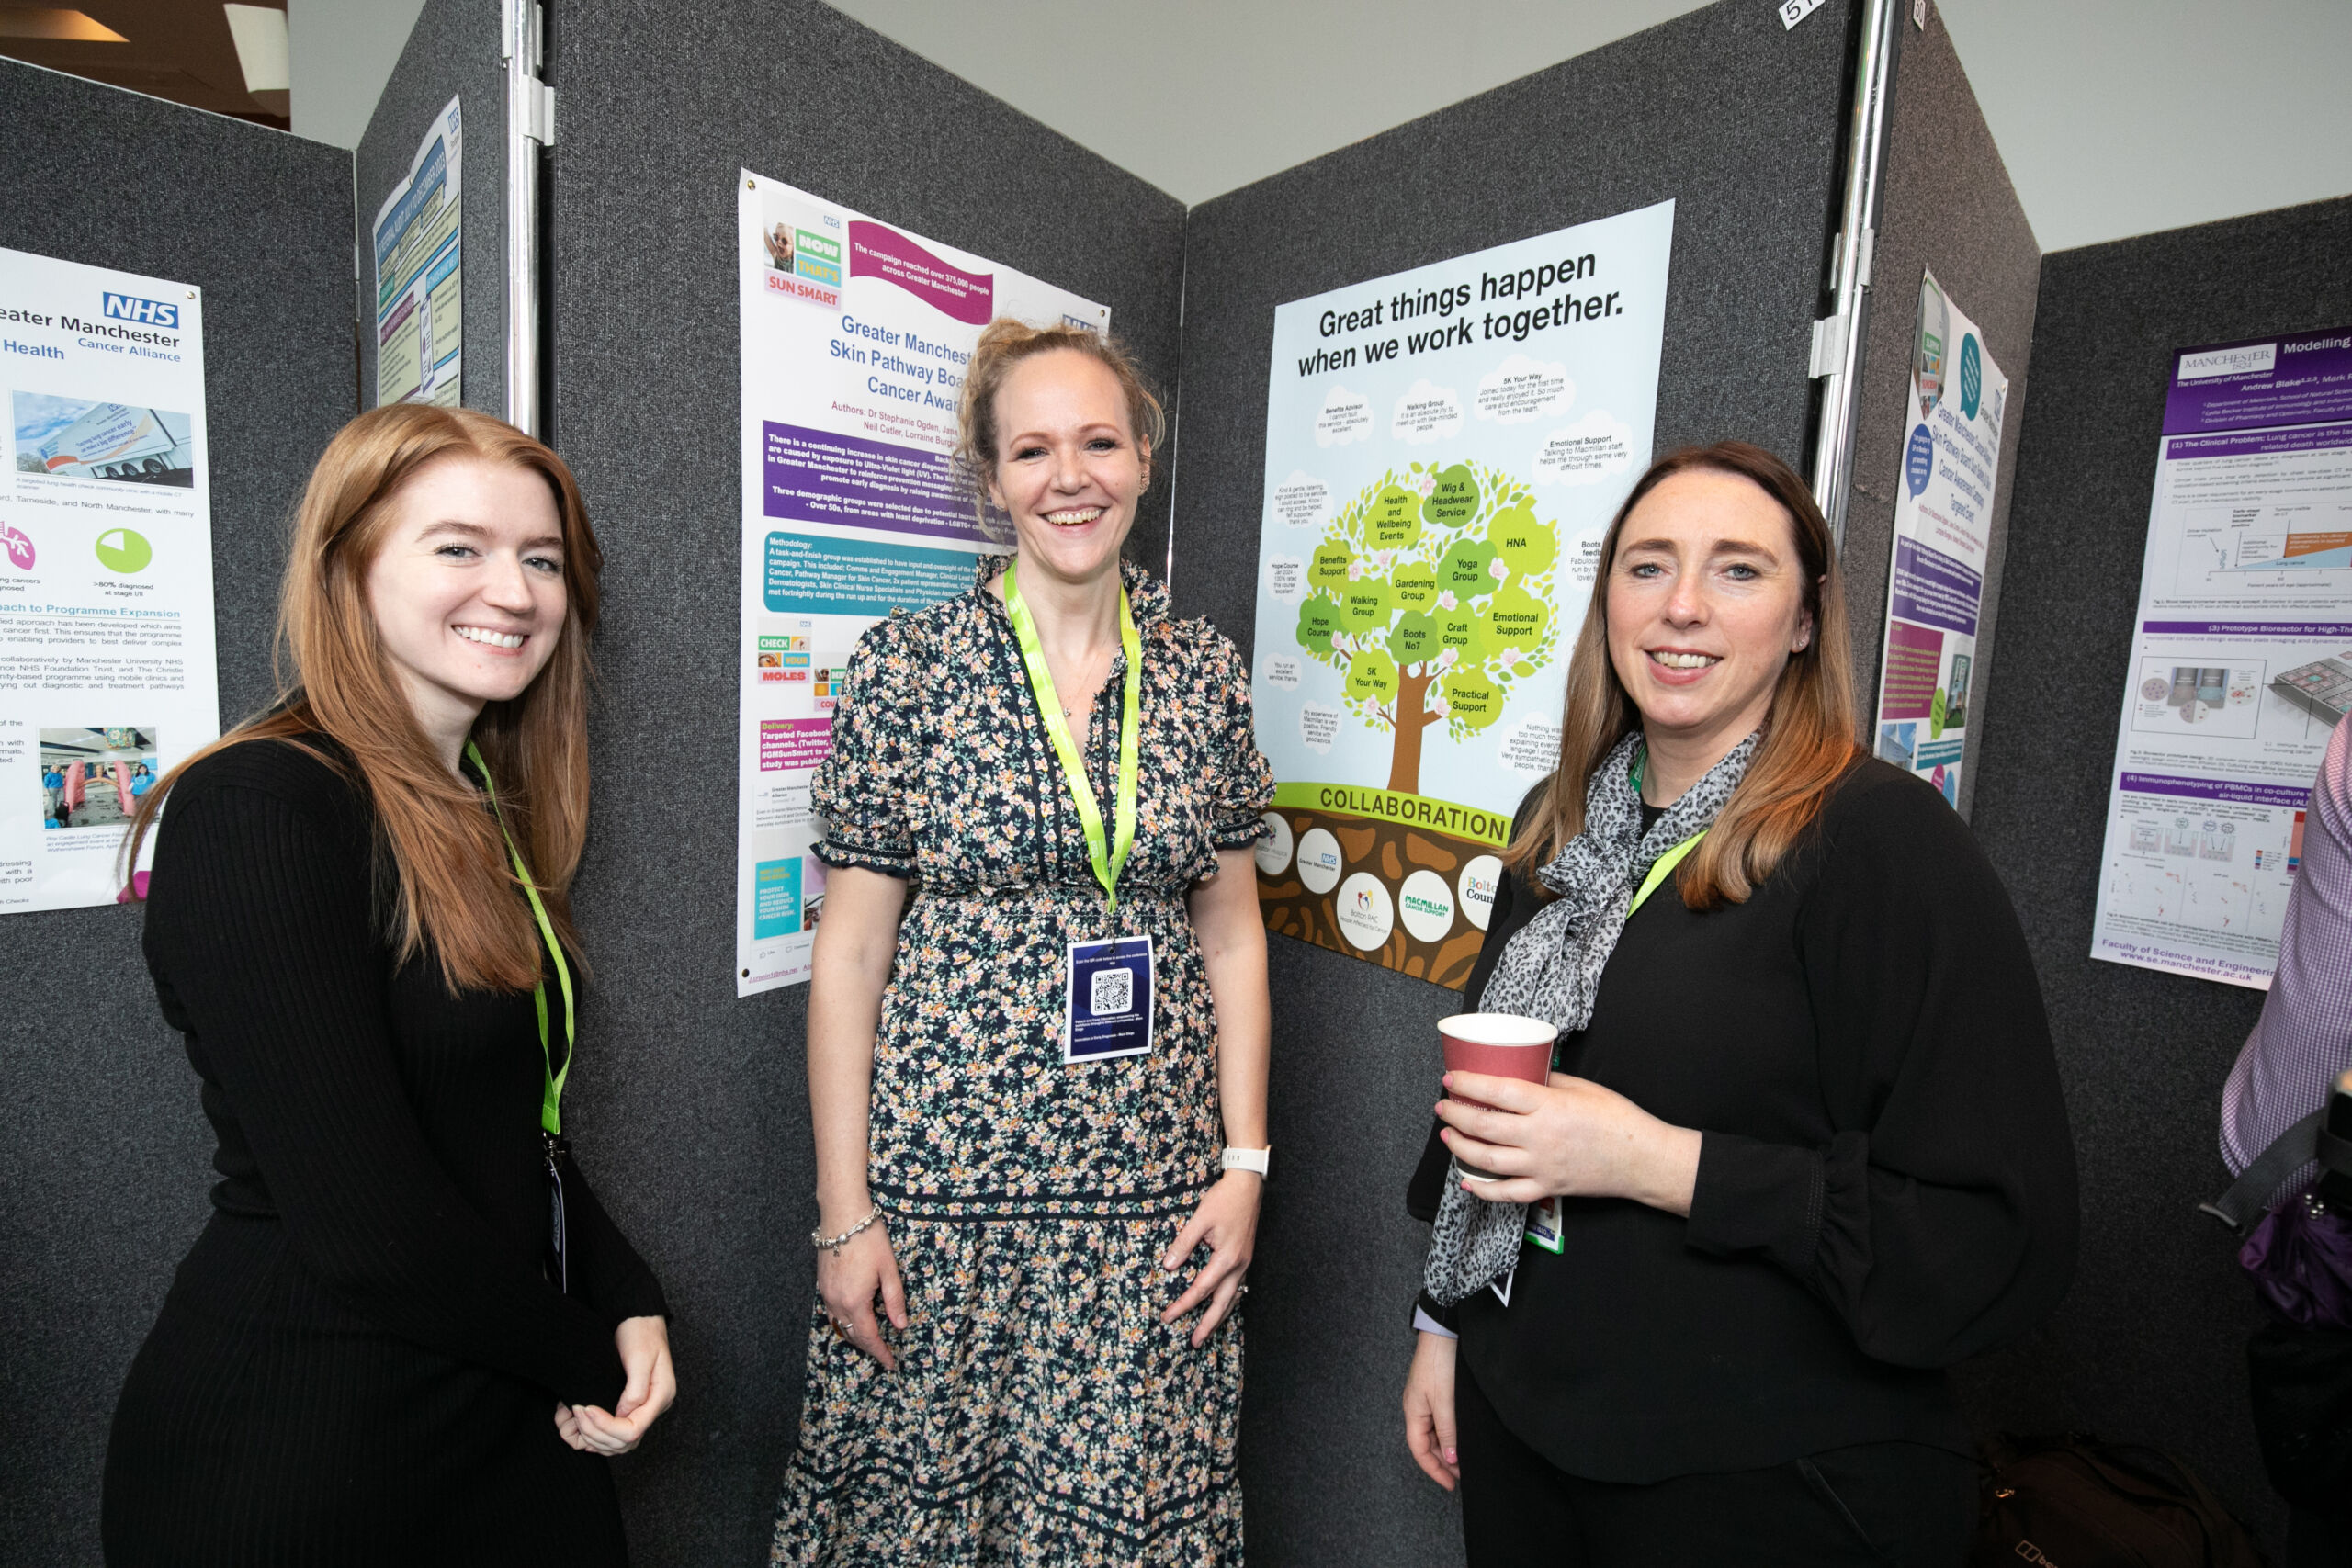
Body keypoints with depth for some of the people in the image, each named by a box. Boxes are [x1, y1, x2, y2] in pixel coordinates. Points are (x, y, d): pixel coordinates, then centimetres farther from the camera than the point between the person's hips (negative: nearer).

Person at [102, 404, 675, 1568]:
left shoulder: (484, 811, 5)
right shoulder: (255, 810, -20)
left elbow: (515, 1127, 8)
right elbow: (367, 1220, -24)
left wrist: (630, 1304, -4)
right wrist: (589, 1362, -11)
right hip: (295, 1459, -7)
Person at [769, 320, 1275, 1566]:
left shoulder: (1205, 671, 2)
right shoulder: (908, 665, -7)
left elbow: (1232, 934, 5)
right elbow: (850, 952, -5)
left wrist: (1246, 1162, 2)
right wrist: (844, 1215, -5)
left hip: (1155, 1202, 3)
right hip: (942, 1186, -2)